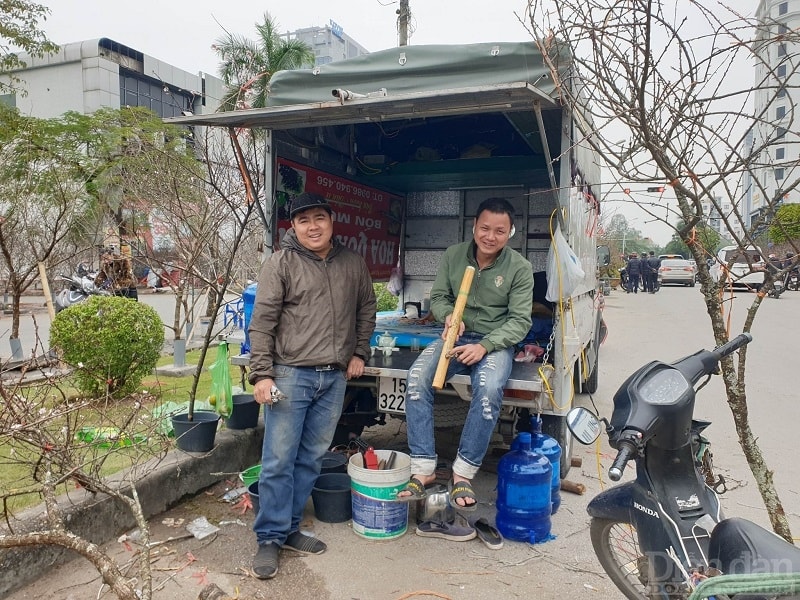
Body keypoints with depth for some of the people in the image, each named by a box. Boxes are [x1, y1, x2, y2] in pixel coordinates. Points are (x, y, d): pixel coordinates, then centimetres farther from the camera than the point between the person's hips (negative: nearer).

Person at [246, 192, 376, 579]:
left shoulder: (352, 263, 8)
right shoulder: (280, 264, -5)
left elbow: (366, 308, 20)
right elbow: (262, 323, -7)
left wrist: (359, 352, 13)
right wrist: (261, 374, -13)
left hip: (335, 378, 4)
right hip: (291, 375, -4)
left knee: (310, 459, 13)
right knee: (279, 461, 1)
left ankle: (289, 529, 28)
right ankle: (269, 539, 16)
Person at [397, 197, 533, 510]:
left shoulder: (519, 268, -6)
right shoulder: (453, 255, 1)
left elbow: (519, 320, -8)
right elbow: (438, 297, 8)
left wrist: (484, 346, -23)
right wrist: (449, 315, -17)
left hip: (496, 342, -2)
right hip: (456, 337, 3)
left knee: (489, 390, -35)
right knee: (417, 376, -26)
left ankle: (463, 474, -18)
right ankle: (423, 469, -19)